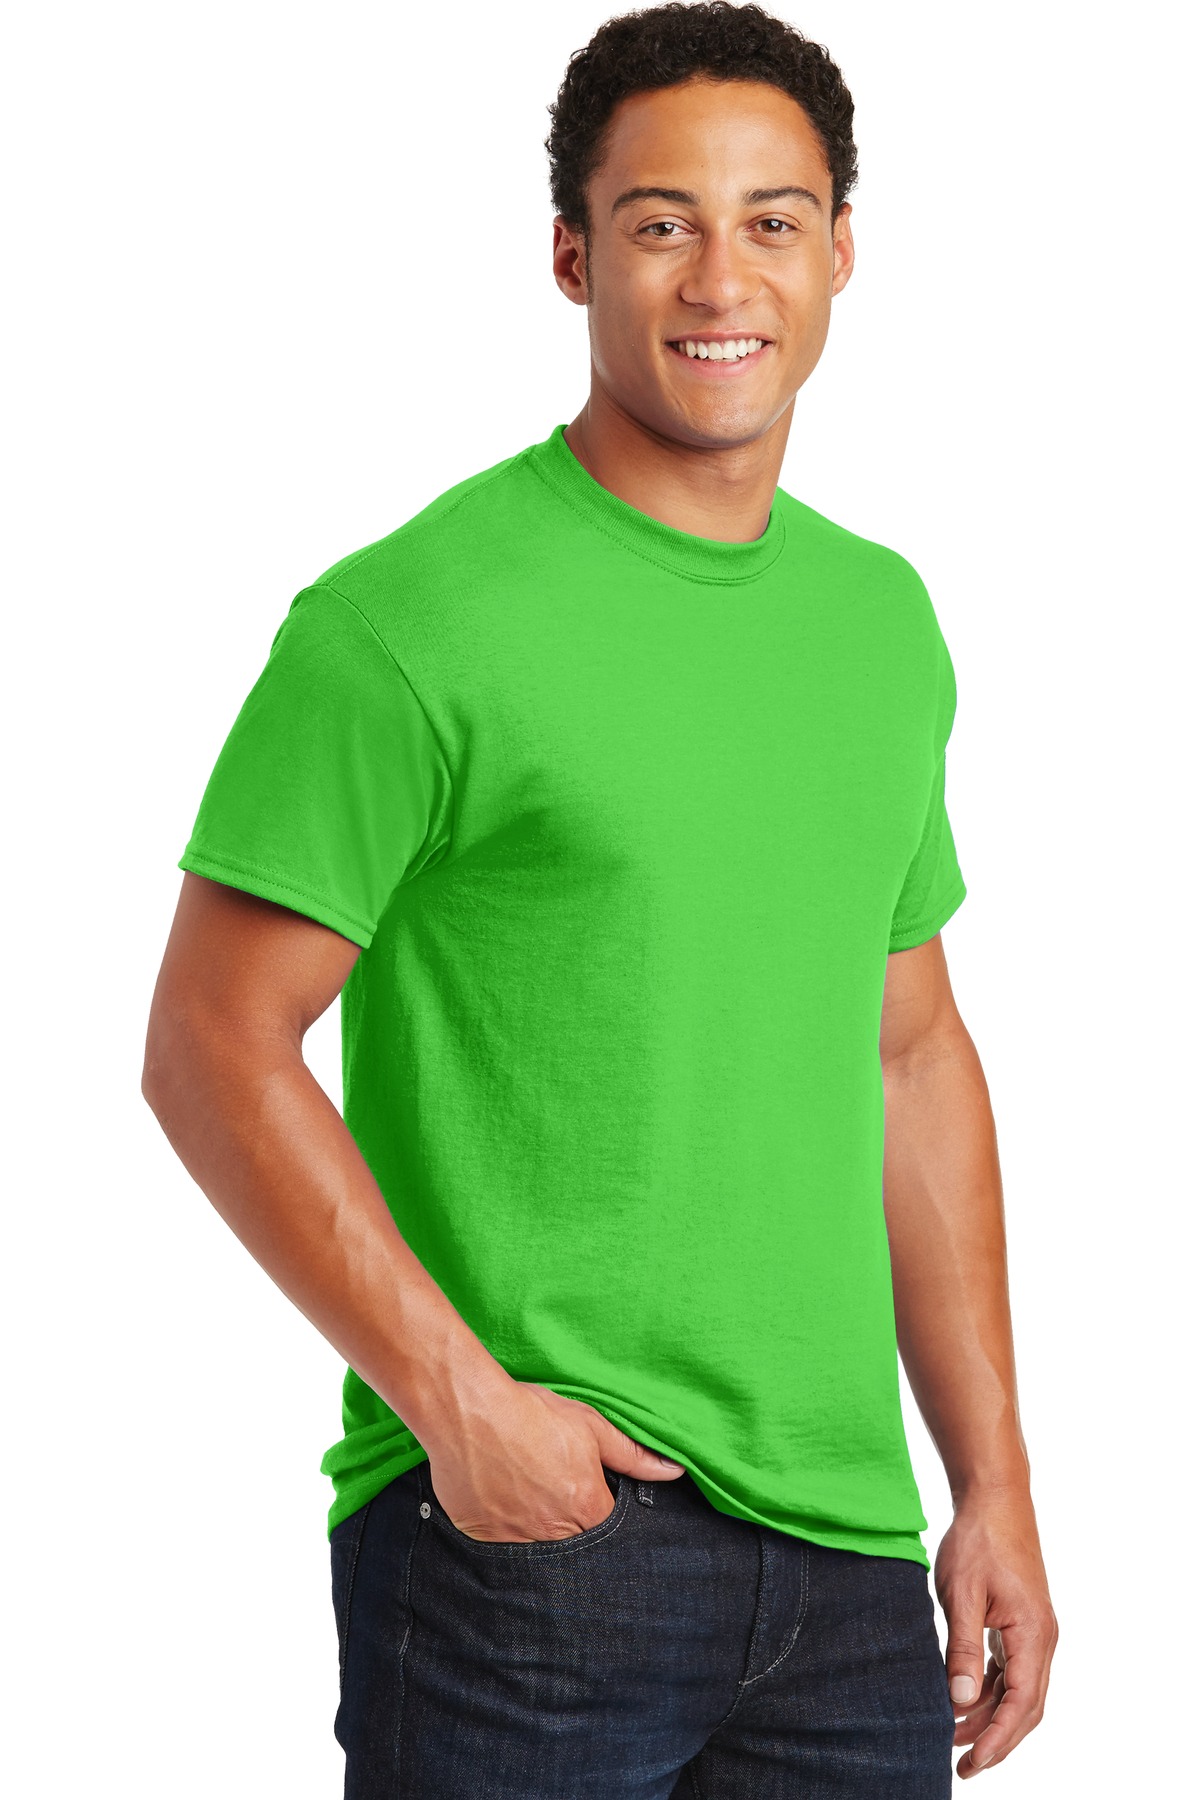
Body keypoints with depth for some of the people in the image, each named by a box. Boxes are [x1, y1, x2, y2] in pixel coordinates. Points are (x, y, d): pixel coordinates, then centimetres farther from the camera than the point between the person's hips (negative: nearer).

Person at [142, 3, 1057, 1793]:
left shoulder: (882, 619, 10)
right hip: (522, 1519, -5)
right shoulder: (411, 623, -10)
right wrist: (460, 1401, -15)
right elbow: (215, 1048, -10)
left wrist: (996, 1489, 12)